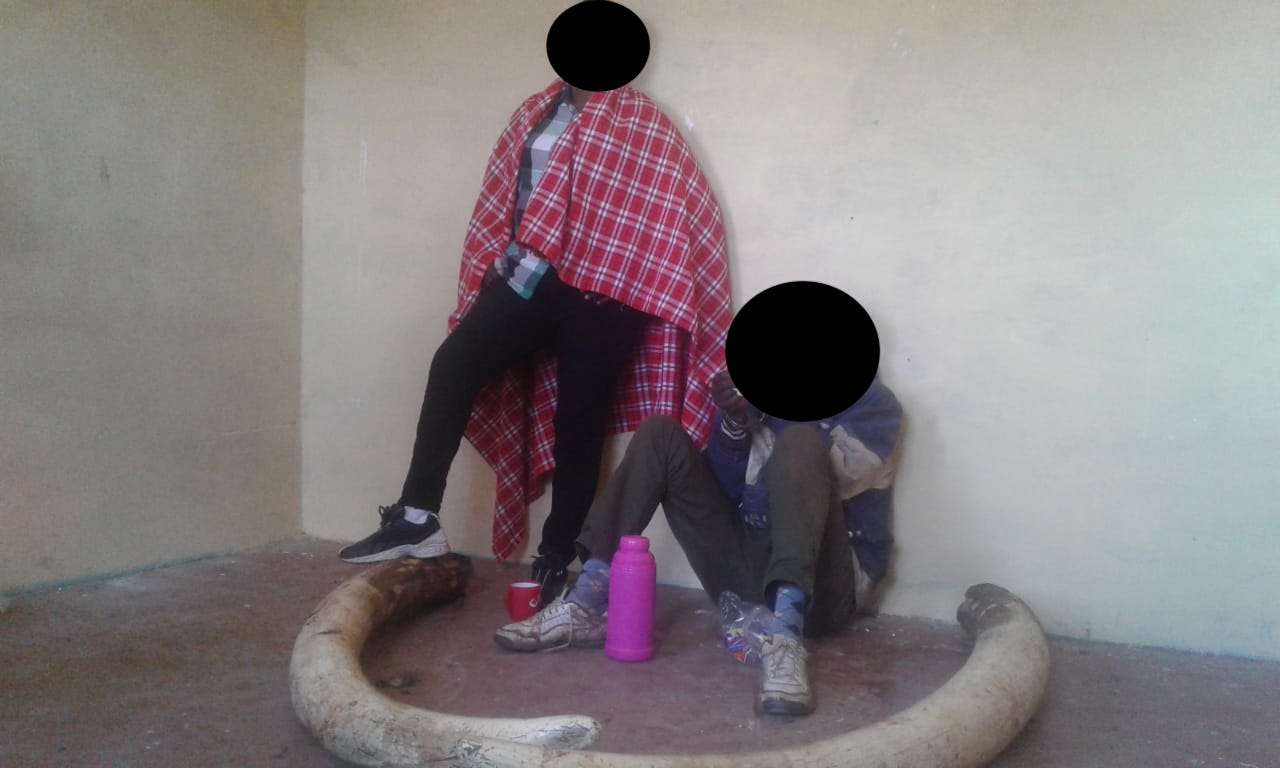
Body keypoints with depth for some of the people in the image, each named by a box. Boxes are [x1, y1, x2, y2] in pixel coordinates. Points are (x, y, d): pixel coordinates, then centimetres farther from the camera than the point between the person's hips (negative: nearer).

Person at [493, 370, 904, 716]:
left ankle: (785, 639, -48)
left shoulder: (871, 403, 0)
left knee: (800, 445, -30)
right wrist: (735, 422, -10)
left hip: (820, 584, -5)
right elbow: (726, 489, 7)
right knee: (660, 434, -2)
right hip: (744, 571, 6)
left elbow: (838, 475, -18)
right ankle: (587, 605, -16)